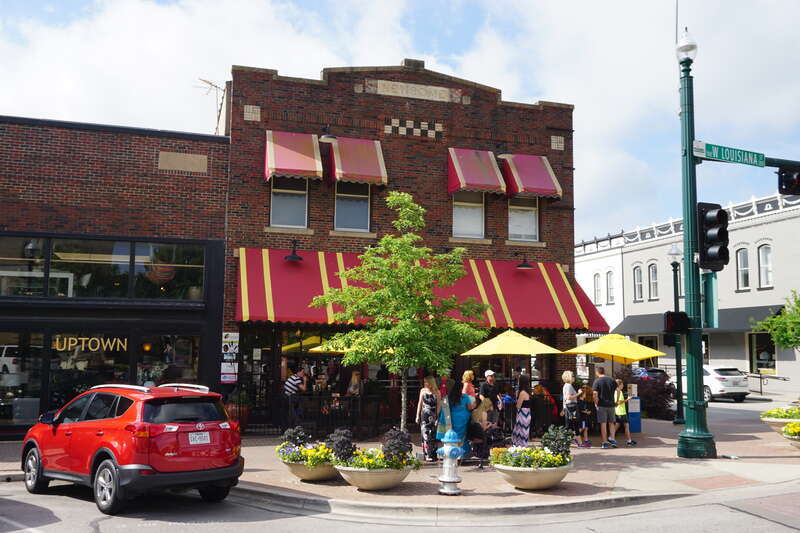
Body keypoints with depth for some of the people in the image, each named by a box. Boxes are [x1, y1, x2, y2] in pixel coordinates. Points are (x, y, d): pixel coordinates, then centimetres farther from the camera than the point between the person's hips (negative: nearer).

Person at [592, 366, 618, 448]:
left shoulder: (597, 381, -6)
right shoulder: (611, 380, 6)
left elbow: (595, 394, -13)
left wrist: (596, 403, -3)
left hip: (602, 405, -3)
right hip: (611, 405, 3)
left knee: (603, 424, 0)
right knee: (611, 423, 14)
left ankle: (605, 442, 1)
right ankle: (612, 439, 5)